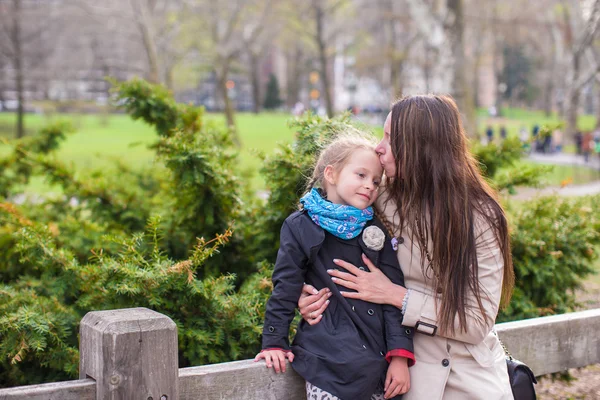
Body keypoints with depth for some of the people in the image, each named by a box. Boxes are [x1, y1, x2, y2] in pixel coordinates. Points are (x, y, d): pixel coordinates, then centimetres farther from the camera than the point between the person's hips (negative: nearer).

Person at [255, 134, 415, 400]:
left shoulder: (375, 230, 7)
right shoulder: (301, 227, -1)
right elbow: (285, 289, 3)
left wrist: (400, 354, -5)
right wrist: (274, 343, 1)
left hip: (379, 359, 3)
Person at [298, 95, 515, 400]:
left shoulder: (480, 216, -14)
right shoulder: (385, 206, -7)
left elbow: (479, 323, -16)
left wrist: (394, 295, -21)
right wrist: (311, 292, -14)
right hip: (412, 374, 2)